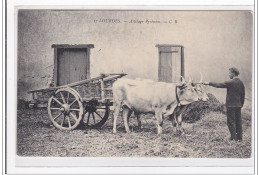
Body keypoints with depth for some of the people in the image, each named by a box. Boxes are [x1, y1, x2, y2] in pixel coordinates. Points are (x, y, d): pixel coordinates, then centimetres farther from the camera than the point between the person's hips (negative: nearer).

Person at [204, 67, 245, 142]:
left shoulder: (230, 82, -13)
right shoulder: (241, 83, 7)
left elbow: (219, 85, -11)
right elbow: (243, 94, 12)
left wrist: (209, 83, -3)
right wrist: (241, 104, 21)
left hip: (231, 105, -7)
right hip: (238, 105, 7)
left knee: (231, 121, -2)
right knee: (238, 121, 10)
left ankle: (233, 137, -5)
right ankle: (239, 138, 14)